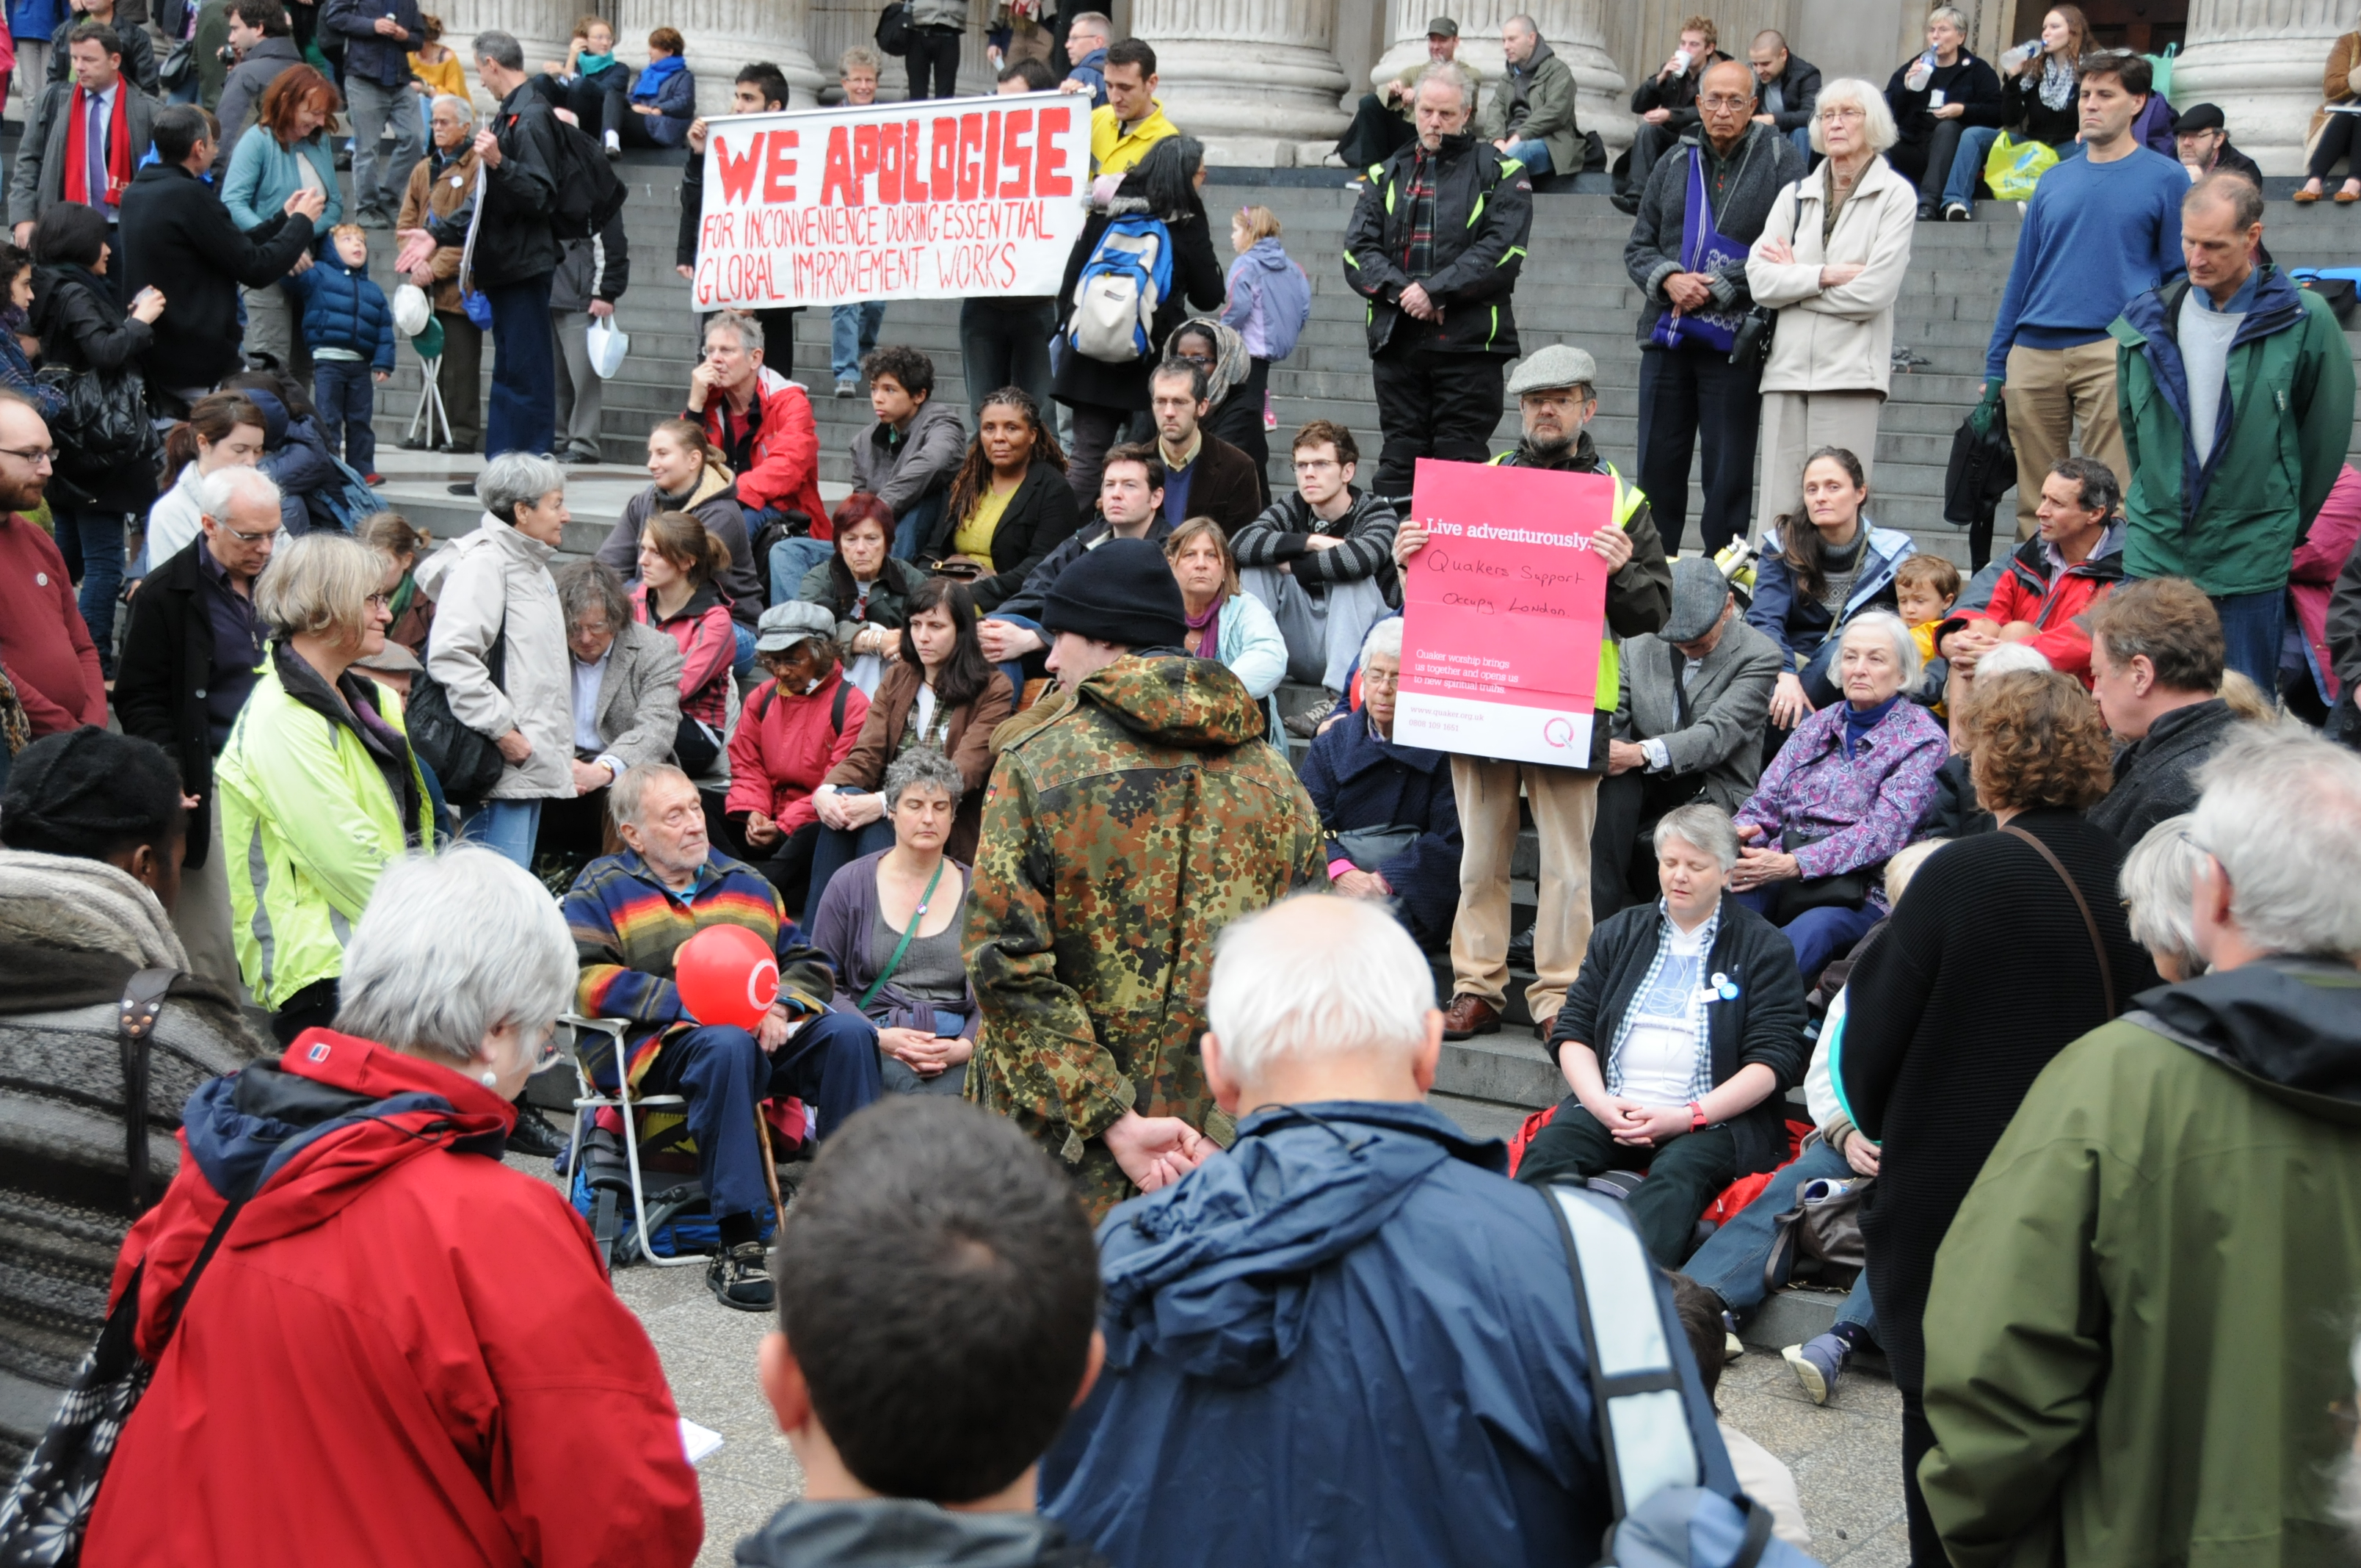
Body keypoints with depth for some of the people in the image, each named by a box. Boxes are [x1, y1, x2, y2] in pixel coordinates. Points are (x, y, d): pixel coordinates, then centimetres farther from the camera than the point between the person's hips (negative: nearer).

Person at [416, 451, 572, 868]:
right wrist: (501, 730, -20)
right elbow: (450, 656, -24)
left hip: (532, 759, 10)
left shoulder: (532, 565, 21)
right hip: (503, 763, -10)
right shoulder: (484, 562, -12)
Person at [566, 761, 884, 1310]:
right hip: (664, 1047, -5)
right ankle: (737, 1245, -39)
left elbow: (808, 962, 21)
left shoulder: (745, 882, 25)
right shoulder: (602, 889, 10)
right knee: (727, 1044, -39)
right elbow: (585, 981, -8)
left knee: (849, 1031, -24)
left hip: (766, 1034, 5)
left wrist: (780, 1006, -3)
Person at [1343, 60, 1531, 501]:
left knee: (1460, 461, -4)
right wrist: (1400, 290, -12)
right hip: (1395, 339, 4)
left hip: (1468, 343, -3)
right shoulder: (1388, 175, 17)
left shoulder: (1499, 173, 5)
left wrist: (1435, 291, -16)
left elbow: (1502, 250, -8)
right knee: (1399, 460, 5)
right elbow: (1357, 249, 6)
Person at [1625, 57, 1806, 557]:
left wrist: (1719, 286, -14)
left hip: (1736, 342, -4)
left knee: (1727, 477, 1)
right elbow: (1638, 247, 14)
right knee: (1657, 469, 7)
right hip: (1666, 338, 4)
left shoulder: (1779, 161, 0)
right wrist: (1667, 279, -8)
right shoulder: (1675, 163, 14)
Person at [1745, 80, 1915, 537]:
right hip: (1787, 368, 4)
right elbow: (1759, 279, 4)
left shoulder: (1894, 194, 3)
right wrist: (1824, 275, -9)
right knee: (1777, 512, 0)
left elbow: (1874, 292, -9)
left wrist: (1794, 276, 0)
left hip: (1850, 374, -4)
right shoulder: (1796, 195, 16)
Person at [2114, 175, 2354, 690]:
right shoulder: (2146, 321, 4)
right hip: (2154, 551, 3)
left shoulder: (2303, 322, -5)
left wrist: (2287, 524, 8)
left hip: (2251, 558, -3)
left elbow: (2325, 435, 3)